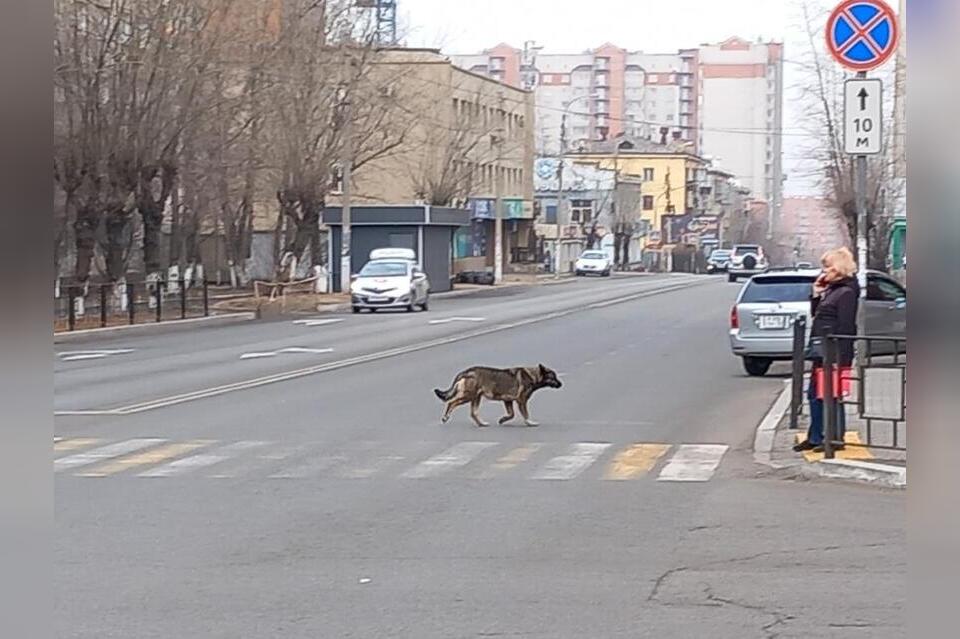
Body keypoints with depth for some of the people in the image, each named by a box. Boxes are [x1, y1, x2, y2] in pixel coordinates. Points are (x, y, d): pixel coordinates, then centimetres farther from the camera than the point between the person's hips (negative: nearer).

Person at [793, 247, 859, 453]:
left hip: (835, 353, -10)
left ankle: (836, 438, 5)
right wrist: (816, 294, 9)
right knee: (815, 395, 13)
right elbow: (815, 314, 23)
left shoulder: (846, 293, -13)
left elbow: (846, 326, -18)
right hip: (822, 351, 10)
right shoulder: (831, 290, 15)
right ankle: (815, 438, 21)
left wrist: (840, 357, -22)